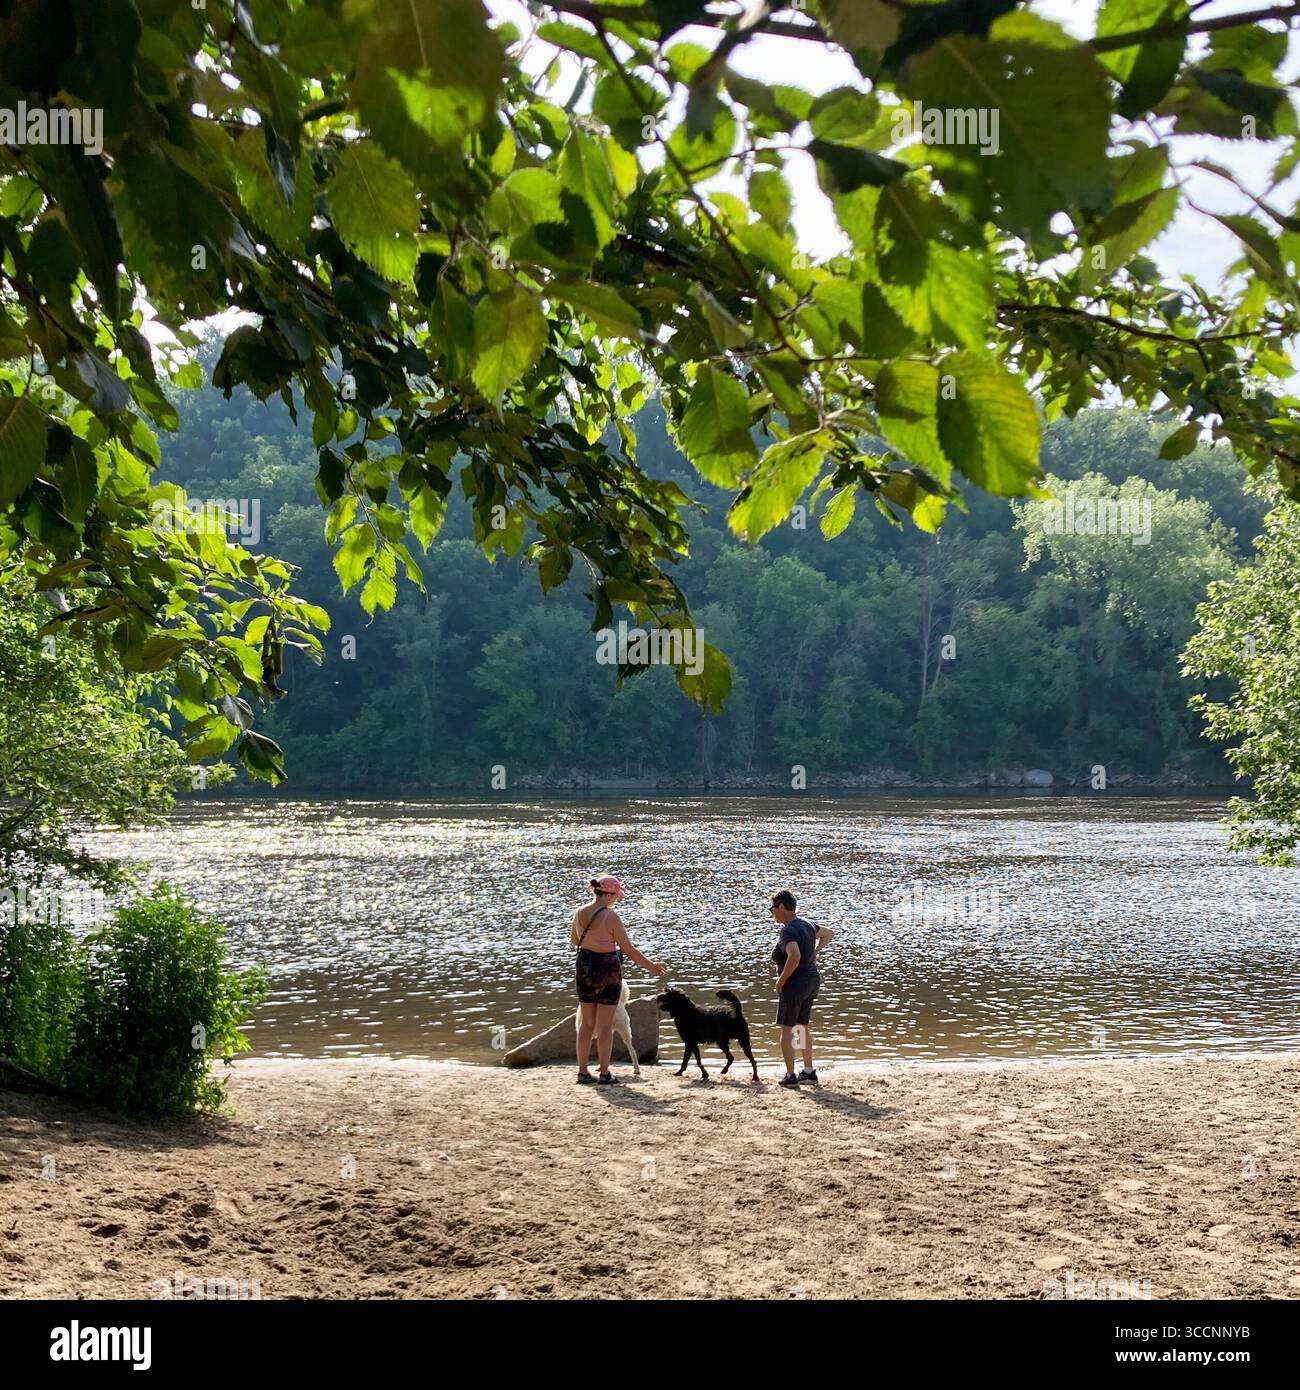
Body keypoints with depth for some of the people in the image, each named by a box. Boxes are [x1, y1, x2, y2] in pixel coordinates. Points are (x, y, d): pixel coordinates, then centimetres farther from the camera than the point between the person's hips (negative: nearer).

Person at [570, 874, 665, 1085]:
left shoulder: (579, 913, 0)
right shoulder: (611, 917, -17)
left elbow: (574, 941, 15)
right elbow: (628, 949, -14)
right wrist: (650, 966, -3)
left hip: (585, 967, 5)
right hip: (607, 970, -5)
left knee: (586, 1022, 14)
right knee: (605, 1025, 4)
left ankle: (582, 1071, 14)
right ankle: (604, 1073, 7)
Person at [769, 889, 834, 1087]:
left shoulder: (787, 932, -21)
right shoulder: (807, 925, 6)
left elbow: (794, 957, -38)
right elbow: (829, 933, 24)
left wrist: (781, 980, -25)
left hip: (795, 984, -9)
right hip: (813, 980, 9)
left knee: (786, 1028, 3)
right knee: (804, 1026, 20)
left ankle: (790, 1075, 4)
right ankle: (809, 1071, 25)